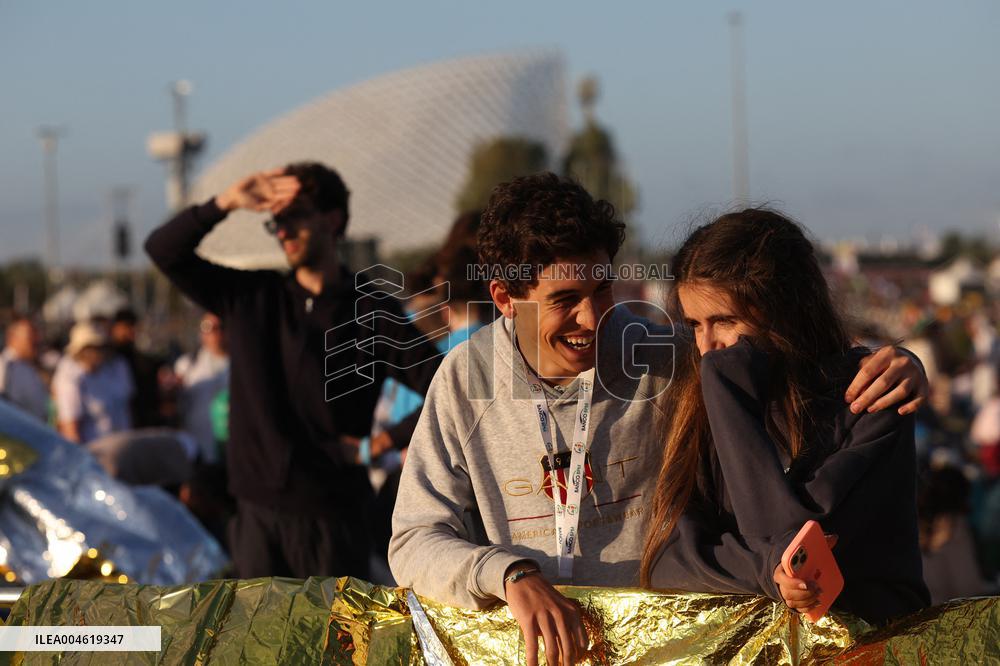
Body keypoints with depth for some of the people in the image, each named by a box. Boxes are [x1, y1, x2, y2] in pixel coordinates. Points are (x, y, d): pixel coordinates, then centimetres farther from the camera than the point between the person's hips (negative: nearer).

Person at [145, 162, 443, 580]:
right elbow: (164, 251, 5)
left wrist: (383, 442, -6)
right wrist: (227, 202, -8)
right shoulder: (250, 297, 11)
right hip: (259, 509, 3)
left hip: (333, 513, -3)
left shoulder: (371, 313, 1)